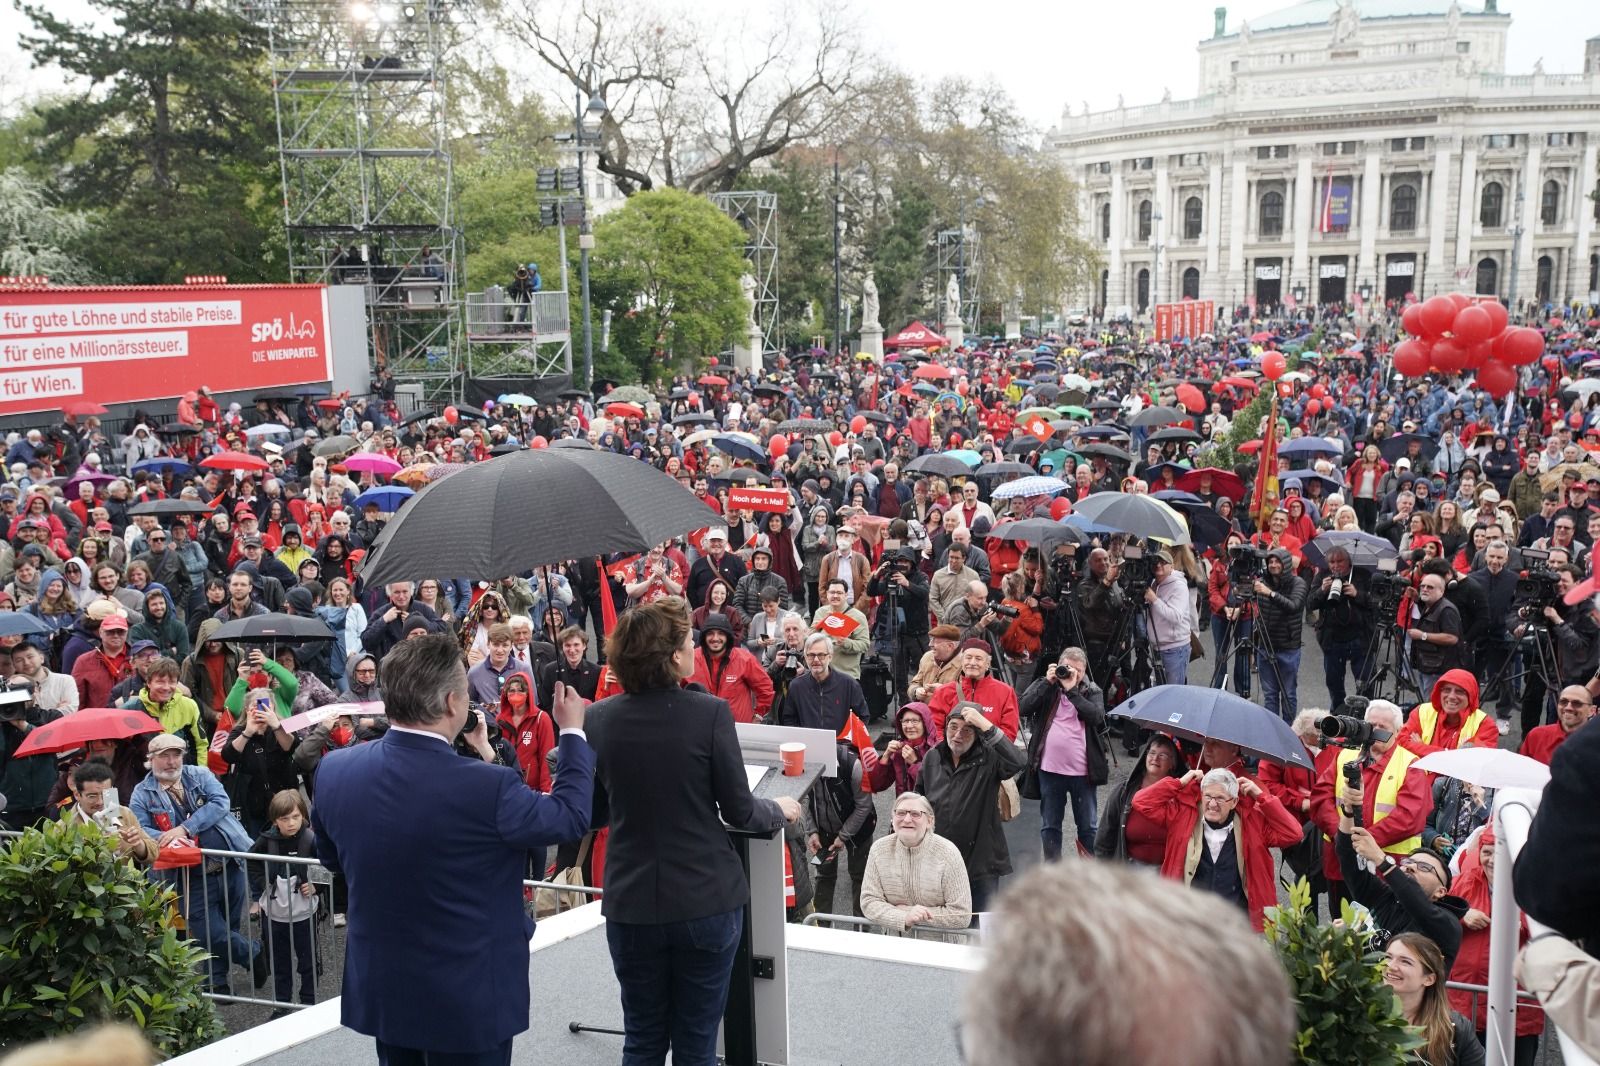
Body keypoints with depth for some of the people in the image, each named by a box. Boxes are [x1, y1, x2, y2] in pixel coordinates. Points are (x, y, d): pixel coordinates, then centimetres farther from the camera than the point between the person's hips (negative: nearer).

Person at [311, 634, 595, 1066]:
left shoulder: (333, 770, -11)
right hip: (468, 999, -5)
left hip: (380, 990, 5)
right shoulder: (486, 787, -28)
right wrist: (572, 732, 4)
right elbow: (571, 816, -10)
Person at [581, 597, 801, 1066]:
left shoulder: (599, 718, -4)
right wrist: (780, 811, 14)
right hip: (706, 901, -2)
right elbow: (738, 812, -7)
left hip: (631, 904, 3)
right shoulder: (709, 712, -13)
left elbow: (593, 814, 7)